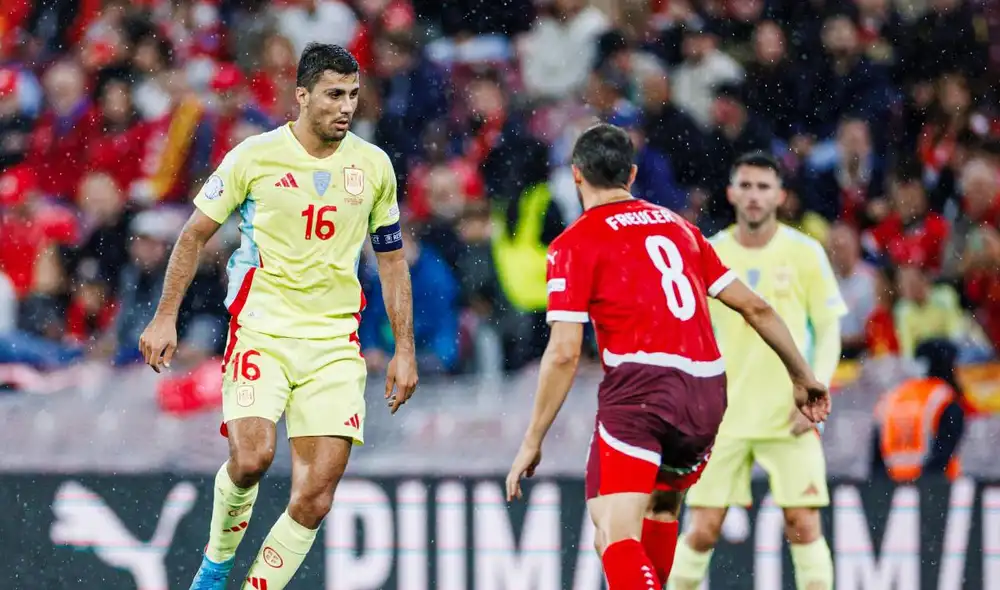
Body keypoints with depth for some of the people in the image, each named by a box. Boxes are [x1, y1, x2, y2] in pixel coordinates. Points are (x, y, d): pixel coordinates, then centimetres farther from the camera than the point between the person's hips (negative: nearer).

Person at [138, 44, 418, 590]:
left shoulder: (373, 166, 7)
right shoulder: (255, 156, -3)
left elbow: (392, 260, 16)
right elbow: (195, 234, 7)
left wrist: (404, 350, 12)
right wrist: (165, 318, 2)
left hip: (334, 345, 3)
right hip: (260, 333, -3)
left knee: (314, 499, -7)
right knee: (251, 457, -24)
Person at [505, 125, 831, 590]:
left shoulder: (574, 245, 4)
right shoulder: (677, 226, 20)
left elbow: (564, 353, -5)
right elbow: (754, 307, 21)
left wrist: (532, 442, 1)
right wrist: (802, 376, 32)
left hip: (642, 386, -6)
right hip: (708, 393, 6)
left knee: (615, 530, -14)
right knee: (661, 508, 28)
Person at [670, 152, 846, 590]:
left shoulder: (805, 253, -2)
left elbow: (829, 328, 2)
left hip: (790, 417, -1)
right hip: (723, 418, 1)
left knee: (803, 525, -9)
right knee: (702, 530, -2)